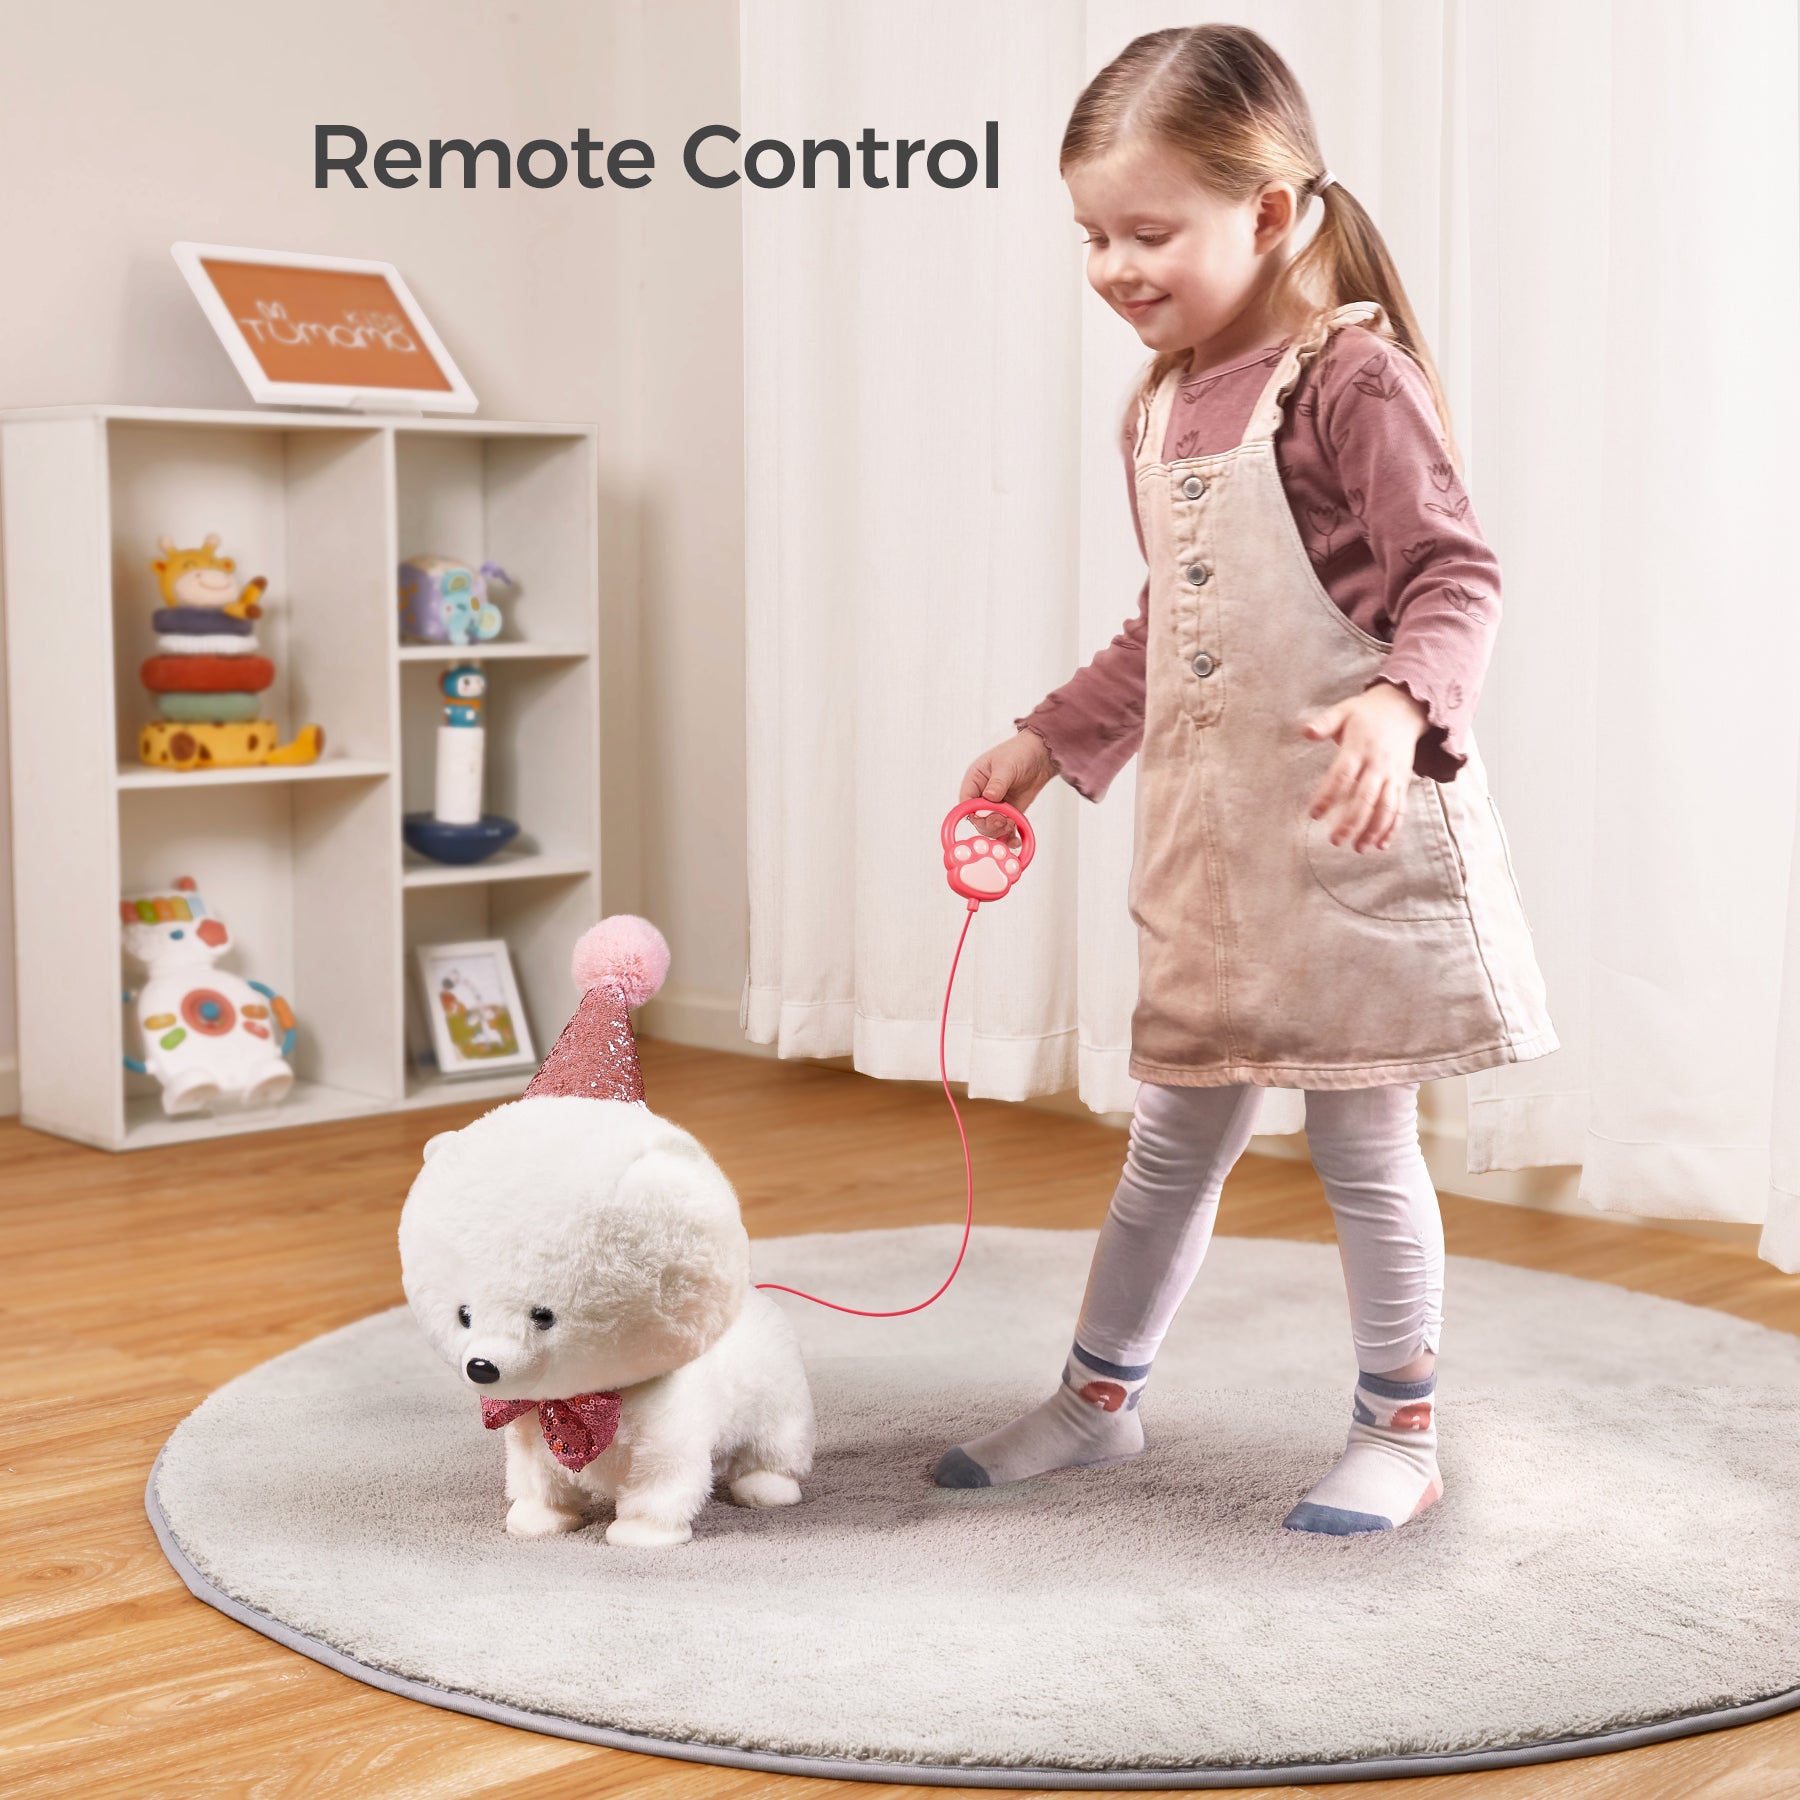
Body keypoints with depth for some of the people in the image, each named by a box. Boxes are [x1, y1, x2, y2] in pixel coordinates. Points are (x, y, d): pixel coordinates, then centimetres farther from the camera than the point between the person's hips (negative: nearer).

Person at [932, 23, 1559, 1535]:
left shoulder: (1351, 379, -12)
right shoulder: (1162, 410, 13)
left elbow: (1455, 578, -17)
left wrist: (1401, 705, -35)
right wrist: (1051, 742, 21)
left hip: (1354, 828, -7)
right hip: (1210, 835, 7)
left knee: (1363, 1142, 4)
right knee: (1173, 1139, 17)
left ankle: (1401, 1434, 21)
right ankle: (1098, 1398, 31)